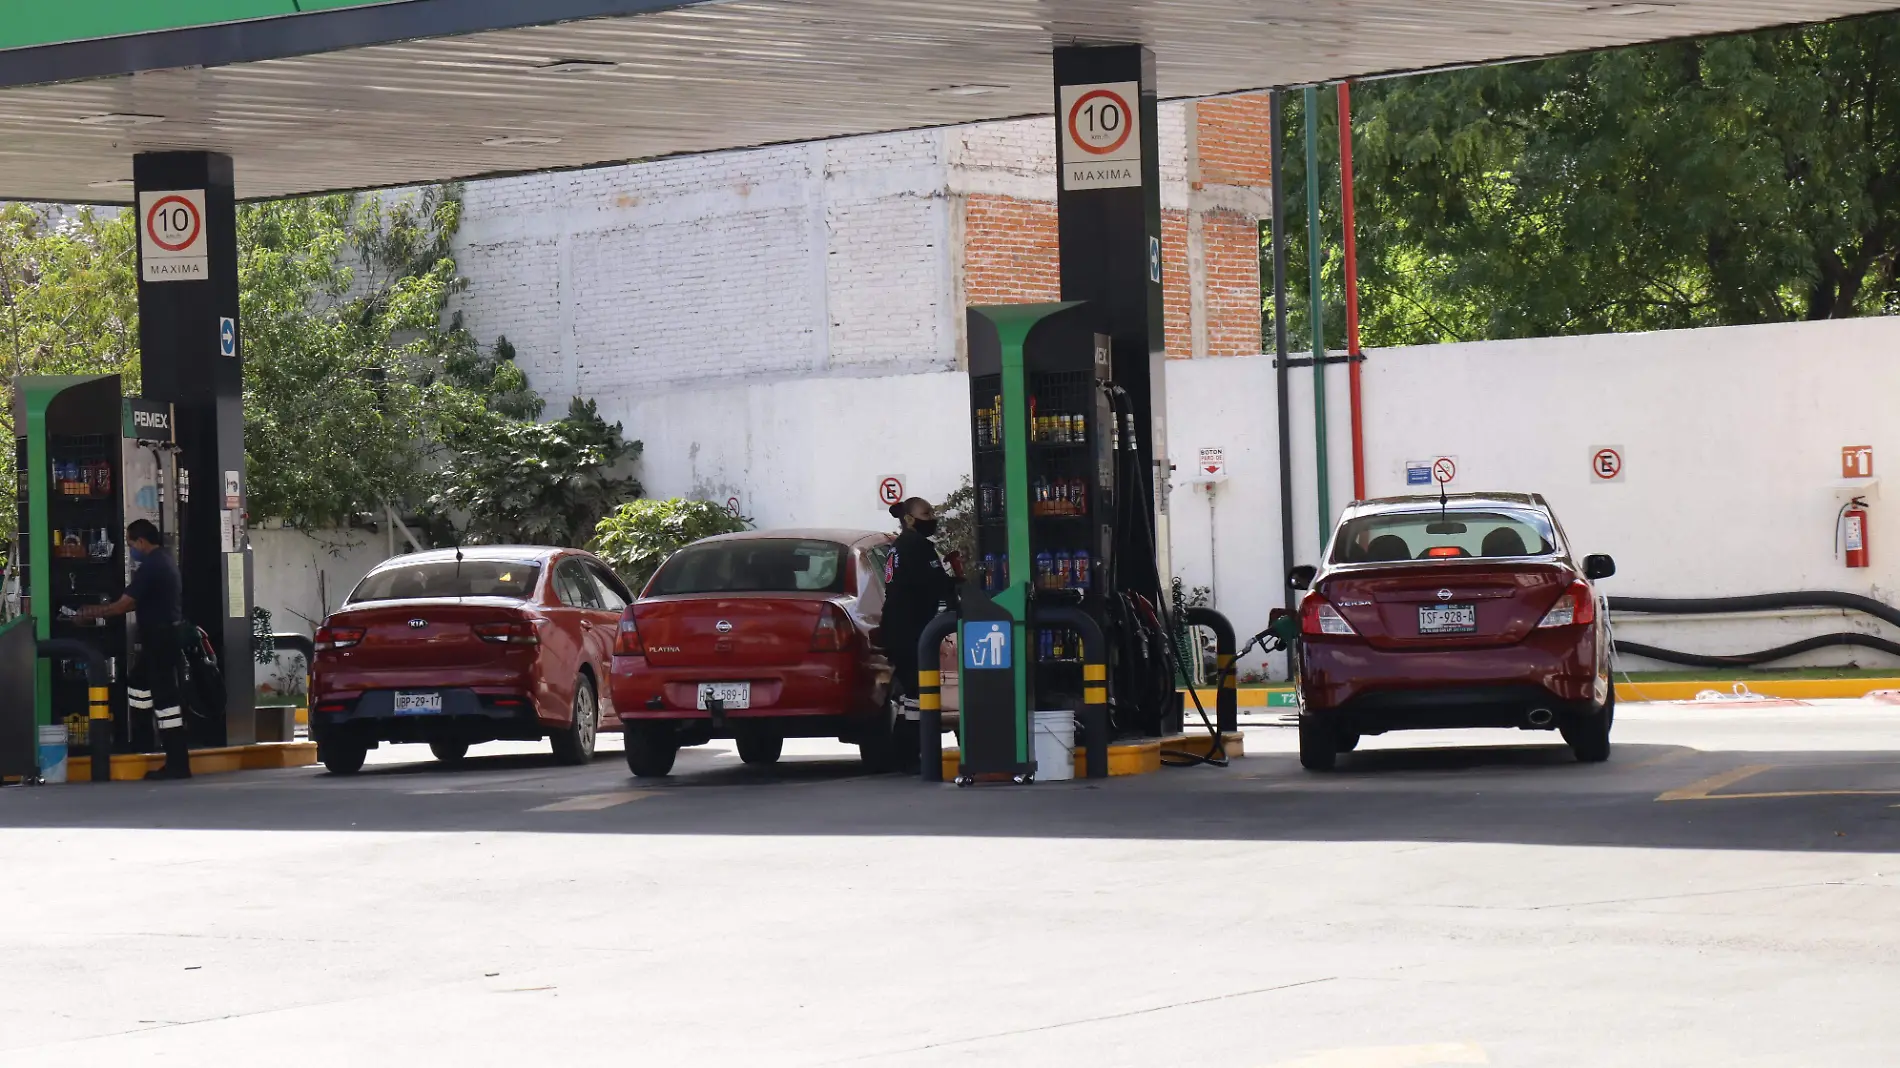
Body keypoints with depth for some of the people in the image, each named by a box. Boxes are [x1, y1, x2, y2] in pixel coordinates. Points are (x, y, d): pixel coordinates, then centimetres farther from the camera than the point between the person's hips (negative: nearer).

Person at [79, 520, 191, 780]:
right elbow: (137, 603, 19)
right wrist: (99, 611, 19)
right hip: (166, 639, 10)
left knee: (166, 698, -7)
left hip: (161, 641, -10)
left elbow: (124, 605, -16)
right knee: (138, 685, 18)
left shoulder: (150, 567, -17)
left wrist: (92, 614, -2)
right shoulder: (163, 561, 14)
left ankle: (177, 764, -4)